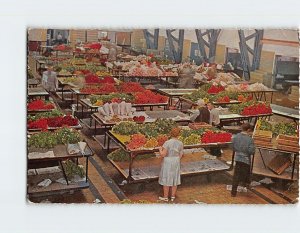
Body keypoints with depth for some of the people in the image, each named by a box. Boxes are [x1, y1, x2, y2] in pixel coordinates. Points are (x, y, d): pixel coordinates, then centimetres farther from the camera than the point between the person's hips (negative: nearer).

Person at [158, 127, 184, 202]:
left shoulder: (167, 143, -20)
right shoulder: (180, 143, -6)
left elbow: (163, 154, -21)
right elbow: (180, 156, 1)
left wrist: (160, 150, -1)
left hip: (167, 163, -4)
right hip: (176, 163, 4)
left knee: (166, 179, 8)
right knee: (174, 179, 14)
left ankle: (165, 197, 17)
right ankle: (173, 197, 22)